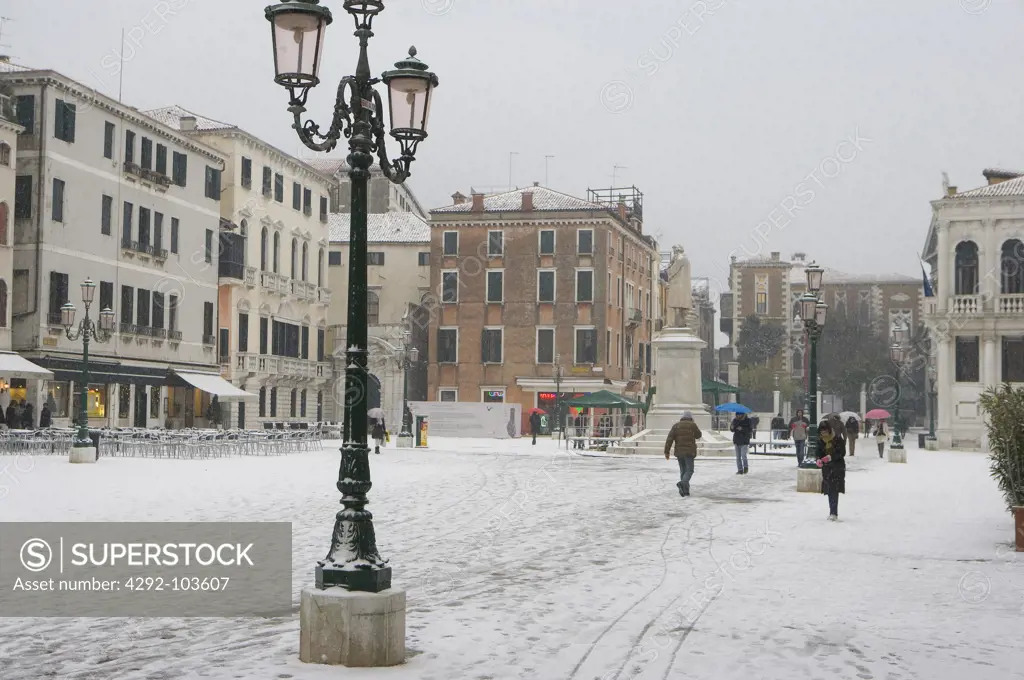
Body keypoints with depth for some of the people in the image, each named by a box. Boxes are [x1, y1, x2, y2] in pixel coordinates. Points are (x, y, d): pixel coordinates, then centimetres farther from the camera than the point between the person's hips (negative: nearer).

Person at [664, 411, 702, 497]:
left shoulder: (676, 426, 7)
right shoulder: (692, 425, -1)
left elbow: (669, 439, -3)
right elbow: (698, 435, 16)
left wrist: (667, 452, -4)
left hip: (679, 452, 4)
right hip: (689, 452, -4)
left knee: (683, 471, 13)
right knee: (689, 470, -3)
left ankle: (685, 491, 10)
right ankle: (682, 483, -30)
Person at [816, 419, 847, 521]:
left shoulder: (838, 438, -11)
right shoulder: (820, 440, 5)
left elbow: (842, 453, -11)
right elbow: (819, 452, 14)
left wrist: (831, 457, -24)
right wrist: (819, 460, -8)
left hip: (838, 467, -5)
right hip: (827, 468, 5)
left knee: (834, 490, -13)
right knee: (830, 491, 8)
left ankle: (834, 513, -16)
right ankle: (833, 512, 16)